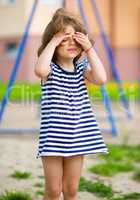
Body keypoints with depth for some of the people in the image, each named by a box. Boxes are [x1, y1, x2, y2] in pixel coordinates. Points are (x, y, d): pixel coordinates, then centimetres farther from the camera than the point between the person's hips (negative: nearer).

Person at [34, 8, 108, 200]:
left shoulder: (81, 67, 6)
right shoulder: (50, 69, -6)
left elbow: (101, 79, -13)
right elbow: (40, 70, -31)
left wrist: (90, 49, -11)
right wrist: (52, 43, -21)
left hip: (77, 136, 4)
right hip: (53, 137, -3)